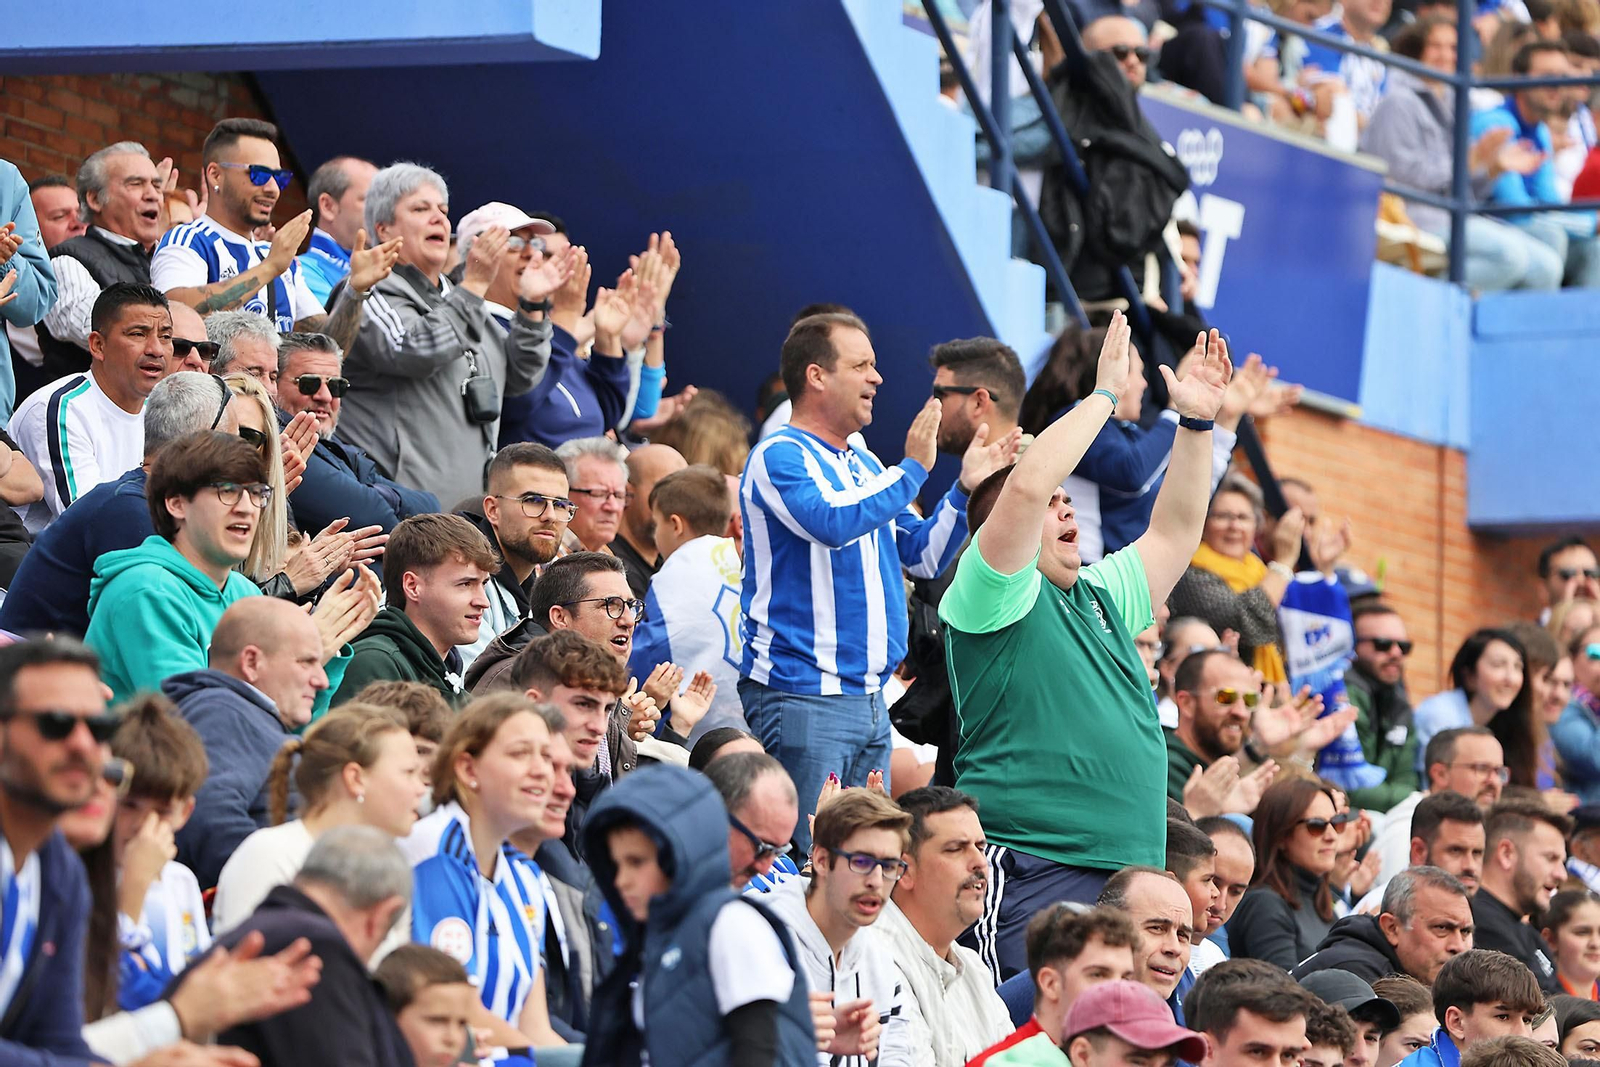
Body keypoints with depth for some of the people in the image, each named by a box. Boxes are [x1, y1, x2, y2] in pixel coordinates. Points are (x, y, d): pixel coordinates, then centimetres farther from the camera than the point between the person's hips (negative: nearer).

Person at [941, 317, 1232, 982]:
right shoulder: (993, 596, -1)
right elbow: (1024, 486, -14)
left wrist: (1197, 421, 19)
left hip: (1131, 871, 8)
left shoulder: (1101, 596, 22)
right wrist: (1105, 392, -7)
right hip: (1033, 870, -8)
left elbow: (1173, 530, 28)